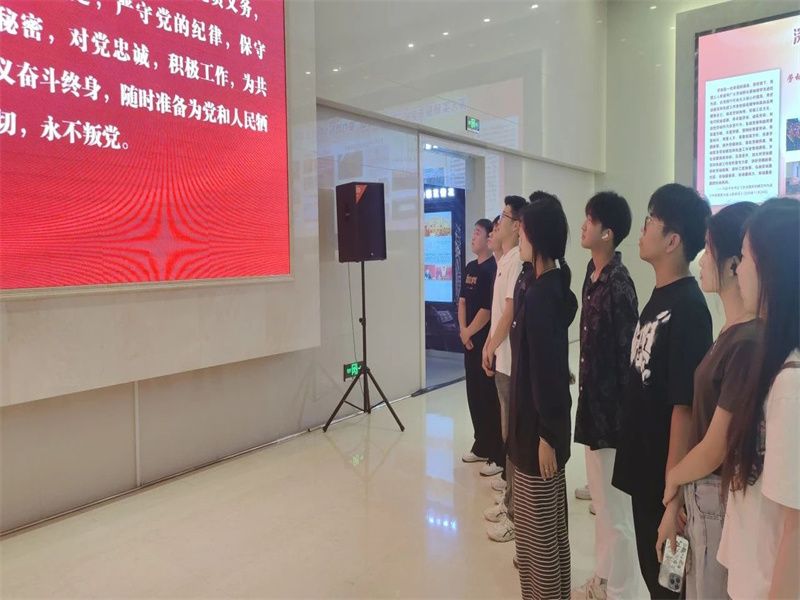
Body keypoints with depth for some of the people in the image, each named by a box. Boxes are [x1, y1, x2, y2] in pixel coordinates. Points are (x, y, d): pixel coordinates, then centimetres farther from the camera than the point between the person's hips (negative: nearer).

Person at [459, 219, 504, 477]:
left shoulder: (494, 269, -15)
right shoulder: (470, 268, 12)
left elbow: (488, 309, -19)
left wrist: (469, 331, -6)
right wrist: (463, 330, -1)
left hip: (488, 343, -8)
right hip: (471, 342, 8)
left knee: (491, 398, -2)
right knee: (474, 395, 15)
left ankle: (499, 455, 8)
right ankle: (482, 447, 29)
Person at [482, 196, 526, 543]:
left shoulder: (518, 261, -16)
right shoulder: (506, 260, 14)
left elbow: (510, 312, -19)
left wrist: (490, 348, -9)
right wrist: (489, 348, 12)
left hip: (510, 363, -10)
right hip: (502, 360, 10)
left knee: (514, 437, -1)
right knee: (509, 434, 17)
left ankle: (518, 514, 11)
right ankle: (510, 501, 31)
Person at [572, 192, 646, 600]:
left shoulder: (619, 286, -20)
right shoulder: (592, 274, 7)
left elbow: (626, 358, -19)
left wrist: (617, 412, -15)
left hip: (611, 409, -9)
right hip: (592, 402, 9)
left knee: (615, 508, 6)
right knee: (601, 501, 22)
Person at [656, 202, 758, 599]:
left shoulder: (749, 343, -26)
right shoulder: (732, 332, 4)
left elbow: (715, 450, -21)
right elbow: (703, 422, 6)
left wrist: (672, 479, -2)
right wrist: (677, 503, 8)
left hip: (721, 498, -8)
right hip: (701, 492, 8)